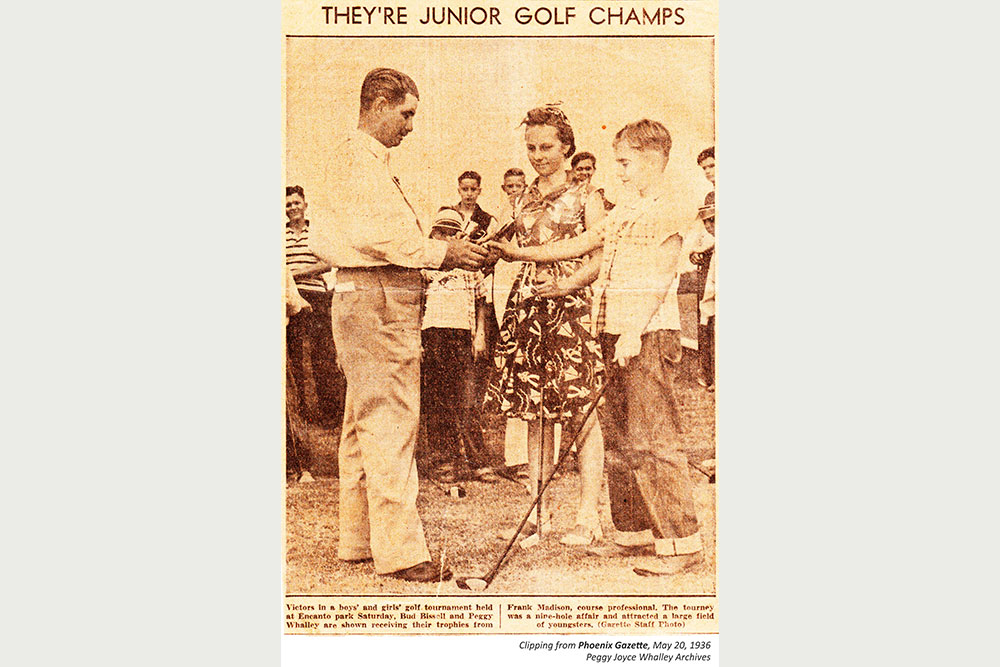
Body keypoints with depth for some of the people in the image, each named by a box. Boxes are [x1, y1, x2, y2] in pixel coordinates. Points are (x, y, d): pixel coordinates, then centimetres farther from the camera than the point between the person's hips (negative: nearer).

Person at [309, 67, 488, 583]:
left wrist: (442, 250, 11)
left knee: (364, 424, 13)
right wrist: (440, 253, -13)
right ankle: (399, 551, -7)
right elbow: (376, 235, -19)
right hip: (377, 298, -11)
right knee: (390, 421, -11)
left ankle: (358, 537, 21)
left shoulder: (370, 161, 24)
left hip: (368, 300, 11)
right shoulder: (358, 157, -8)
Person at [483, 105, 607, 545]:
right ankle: (537, 511, 12)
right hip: (527, 308, 5)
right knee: (534, 411, 5)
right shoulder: (523, 202, 18)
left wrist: (565, 284, -15)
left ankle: (588, 513, 1)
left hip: (571, 307, -5)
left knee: (581, 411, -6)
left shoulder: (584, 199, 3)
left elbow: (599, 262, -1)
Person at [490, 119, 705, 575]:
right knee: (618, 436, 9)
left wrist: (634, 331, -20)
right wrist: (517, 253, 18)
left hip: (648, 335, -9)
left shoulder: (671, 209, -4)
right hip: (615, 333, 9)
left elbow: (660, 277, -13)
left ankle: (681, 541, -4)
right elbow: (578, 246, 24)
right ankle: (634, 532, 17)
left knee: (651, 439, -10)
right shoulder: (624, 213, 22)